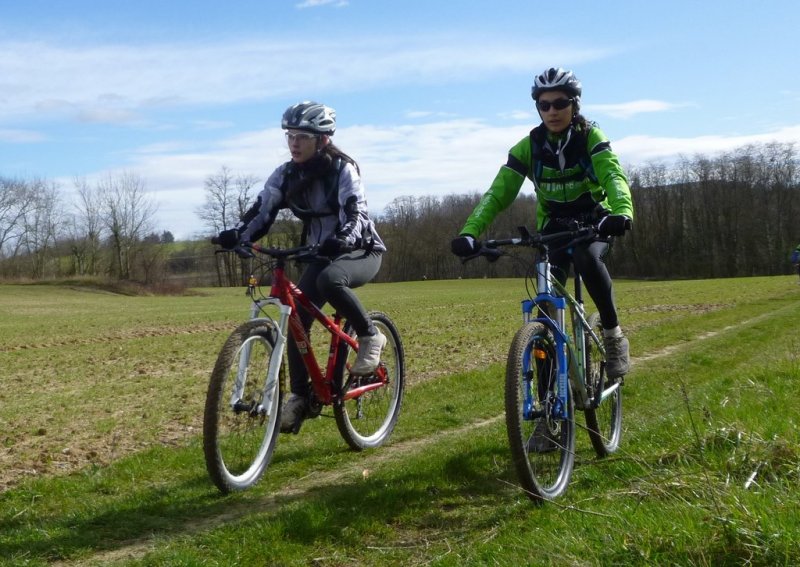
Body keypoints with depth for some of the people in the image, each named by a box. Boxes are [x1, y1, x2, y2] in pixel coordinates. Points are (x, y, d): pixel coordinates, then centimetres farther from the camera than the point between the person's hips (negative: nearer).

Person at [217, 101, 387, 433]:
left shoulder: (343, 169, -17)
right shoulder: (286, 175, -3)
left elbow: (356, 214, -29)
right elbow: (261, 212, -10)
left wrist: (341, 240, -50)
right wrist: (236, 235, -30)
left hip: (361, 252, -5)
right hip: (321, 255, 6)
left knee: (330, 279, -38)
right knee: (297, 319, -11)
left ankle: (370, 337, -15)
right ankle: (299, 397, 0)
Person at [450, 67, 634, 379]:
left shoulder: (591, 137, -17)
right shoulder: (528, 147, -13)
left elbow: (613, 177, -34)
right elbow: (498, 193, -22)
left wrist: (621, 213, -56)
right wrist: (469, 232, -39)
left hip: (595, 221, -2)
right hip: (554, 226, 2)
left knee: (588, 259, -34)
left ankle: (613, 335, -16)